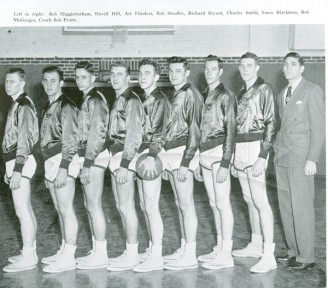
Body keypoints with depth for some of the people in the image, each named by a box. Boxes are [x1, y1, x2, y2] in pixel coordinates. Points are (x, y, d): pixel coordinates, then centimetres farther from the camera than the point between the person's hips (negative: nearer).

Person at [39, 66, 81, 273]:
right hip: (51, 161, 9)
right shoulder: (49, 108, 19)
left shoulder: (67, 105, -9)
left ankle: (69, 258, -2)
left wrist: (63, 169, -21)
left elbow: (71, 140, -15)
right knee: (60, 209, 13)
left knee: (66, 209, -7)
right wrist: (49, 170, 19)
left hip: (64, 160, -9)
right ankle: (64, 251, 21)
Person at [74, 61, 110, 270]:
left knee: (94, 206, -5)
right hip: (87, 156, 10)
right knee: (90, 205, 13)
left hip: (94, 157, -10)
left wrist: (87, 164, -20)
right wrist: (85, 162, 16)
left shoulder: (95, 100, -12)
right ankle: (97, 250, 22)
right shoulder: (87, 99, 16)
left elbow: (97, 134, -18)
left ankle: (101, 255, 3)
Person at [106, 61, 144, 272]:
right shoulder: (118, 100, 17)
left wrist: (124, 165, -22)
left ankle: (132, 255, 3)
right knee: (122, 207, 13)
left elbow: (134, 136, -17)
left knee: (126, 207, -5)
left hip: (126, 156, -10)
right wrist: (116, 162, 14)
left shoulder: (132, 100, -11)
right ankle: (131, 252, 22)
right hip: (116, 156, 10)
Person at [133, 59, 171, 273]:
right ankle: (152, 248, 26)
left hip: (152, 156, -9)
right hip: (141, 154, 9)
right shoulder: (143, 99, 16)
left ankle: (156, 257, 0)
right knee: (145, 206, 14)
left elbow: (160, 131, -19)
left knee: (152, 207, -6)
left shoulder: (160, 100, -9)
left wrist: (151, 156, -30)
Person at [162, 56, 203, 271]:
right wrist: (167, 160, 13)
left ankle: (190, 256, 1)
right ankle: (184, 249, 22)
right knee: (180, 204, 13)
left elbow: (194, 131, -16)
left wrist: (184, 163, -20)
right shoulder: (174, 96, 16)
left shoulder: (191, 95, -10)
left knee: (186, 205, -5)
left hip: (183, 153, -9)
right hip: (172, 154, 9)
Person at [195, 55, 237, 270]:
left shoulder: (226, 96, -8)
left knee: (222, 204, -4)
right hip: (205, 154, 8)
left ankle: (226, 254, 2)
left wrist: (225, 164, -18)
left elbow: (231, 131, -13)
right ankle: (220, 248, 22)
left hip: (219, 153, -8)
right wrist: (197, 161, 14)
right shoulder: (204, 96, 15)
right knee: (214, 204, 12)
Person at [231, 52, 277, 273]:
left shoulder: (264, 89, -6)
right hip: (240, 149, 8)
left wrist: (262, 157, -20)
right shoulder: (242, 93, 18)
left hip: (255, 148, -8)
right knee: (250, 199, 13)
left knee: (260, 201, -12)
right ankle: (256, 245, 24)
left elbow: (271, 124, -13)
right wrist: (234, 157, 16)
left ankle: (269, 256, -11)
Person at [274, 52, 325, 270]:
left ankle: (306, 257, 3)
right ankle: (294, 251, 18)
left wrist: (312, 160, -14)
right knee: (286, 206, 8)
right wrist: (278, 150, 9)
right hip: (282, 158, 7)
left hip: (301, 159, -7)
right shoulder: (282, 94, 19)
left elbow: (319, 127, -8)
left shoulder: (312, 91, -3)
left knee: (302, 207, -6)